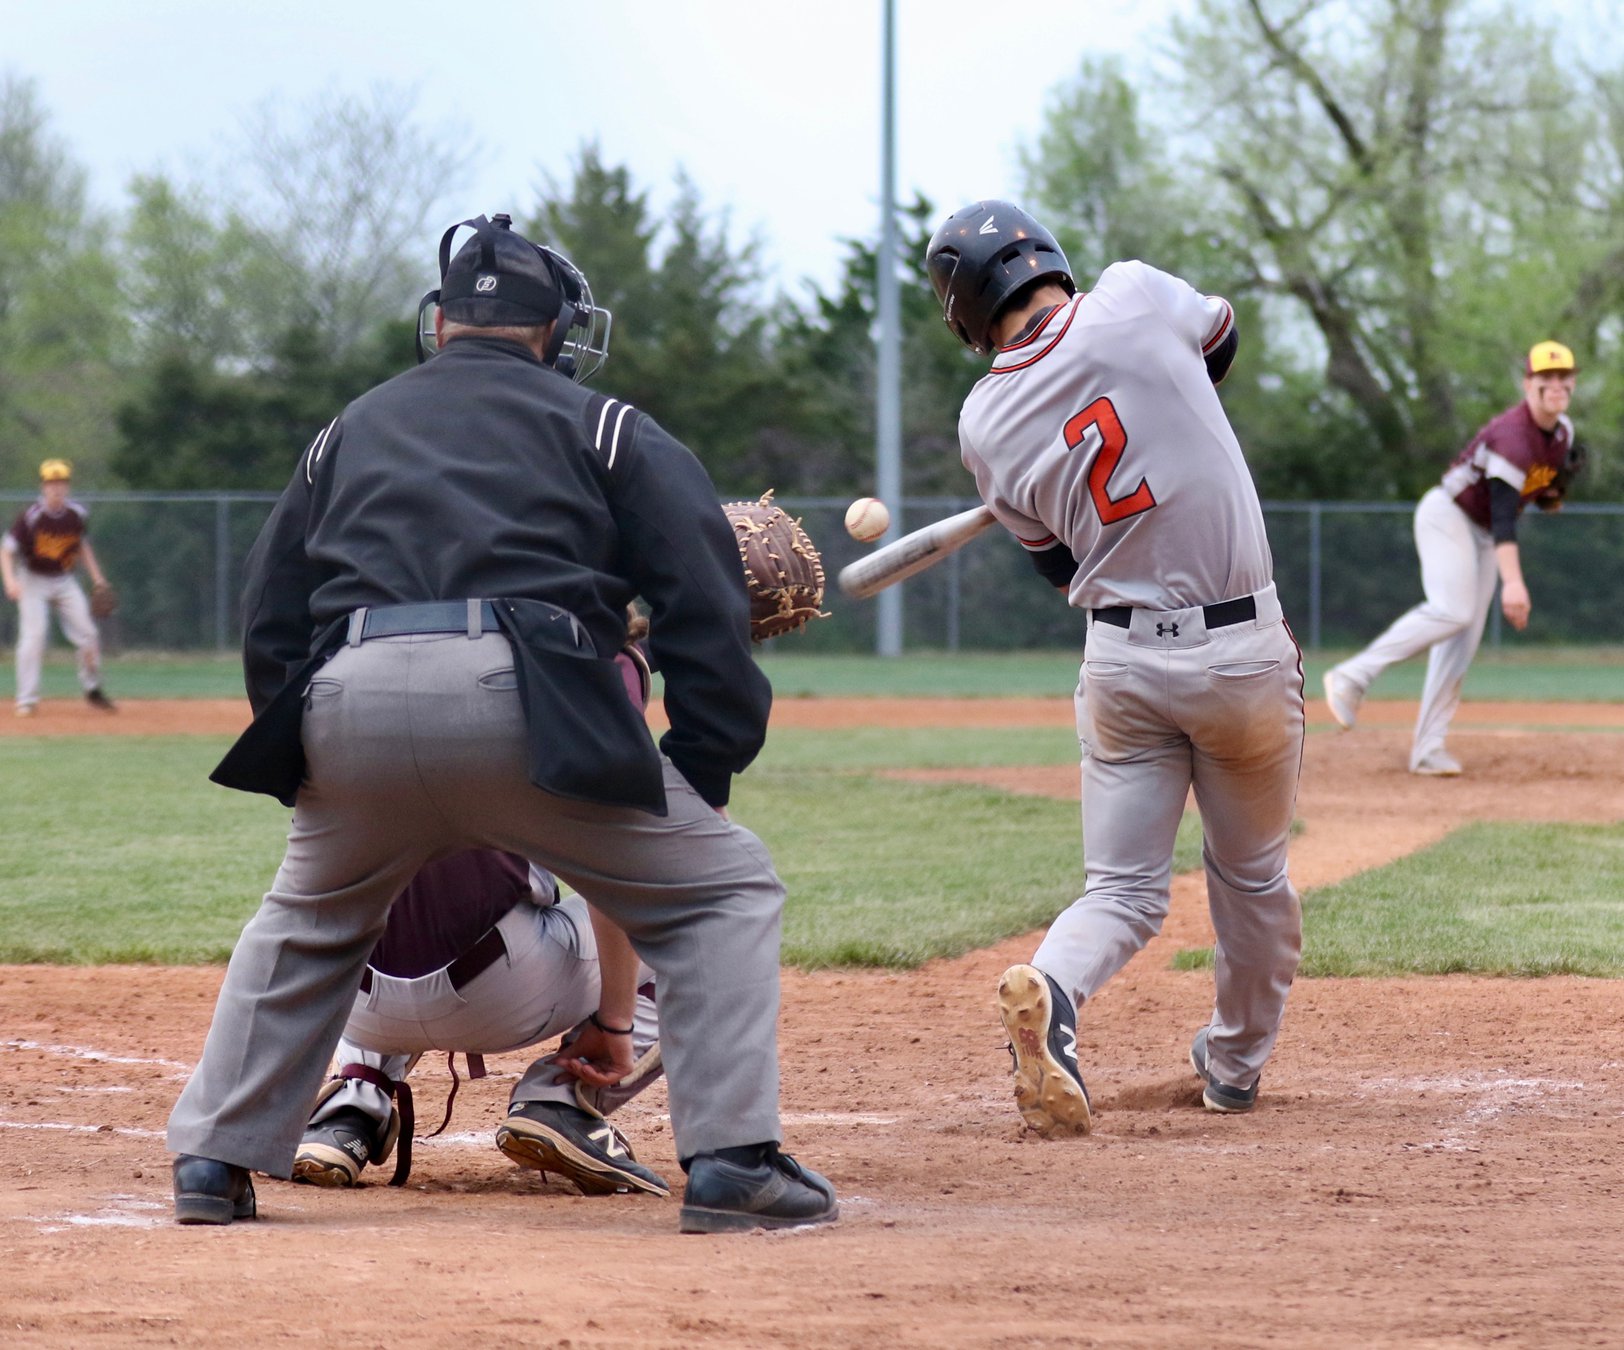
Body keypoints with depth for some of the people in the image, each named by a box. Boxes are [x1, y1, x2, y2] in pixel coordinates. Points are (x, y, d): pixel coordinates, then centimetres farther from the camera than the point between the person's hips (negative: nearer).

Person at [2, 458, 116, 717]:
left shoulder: (77, 515, -6)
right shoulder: (31, 516, -20)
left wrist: (96, 577, 10)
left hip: (64, 581, 4)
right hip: (33, 581, -4)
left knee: (88, 635, 0)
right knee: (33, 637, -15)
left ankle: (93, 690, 20)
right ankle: (27, 700, -8)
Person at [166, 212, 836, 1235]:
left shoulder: (350, 430, 30)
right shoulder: (607, 429, 20)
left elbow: (270, 625, 25)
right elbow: (707, 616, 8)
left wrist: (316, 781, 30)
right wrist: (696, 785, 12)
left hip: (347, 701, 4)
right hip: (520, 694, -4)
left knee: (307, 921, 32)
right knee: (723, 890, 12)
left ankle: (215, 1162, 25)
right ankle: (733, 1160, -2)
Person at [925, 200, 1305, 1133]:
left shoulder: (987, 425, -2)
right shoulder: (1136, 298, -10)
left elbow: (1057, 559, 10)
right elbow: (1220, 336, 14)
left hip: (1122, 660, 1)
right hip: (1243, 652, -1)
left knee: (1126, 889, 8)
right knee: (1253, 873, 19)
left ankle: (1052, 989, -21)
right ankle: (1237, 1064, 32)